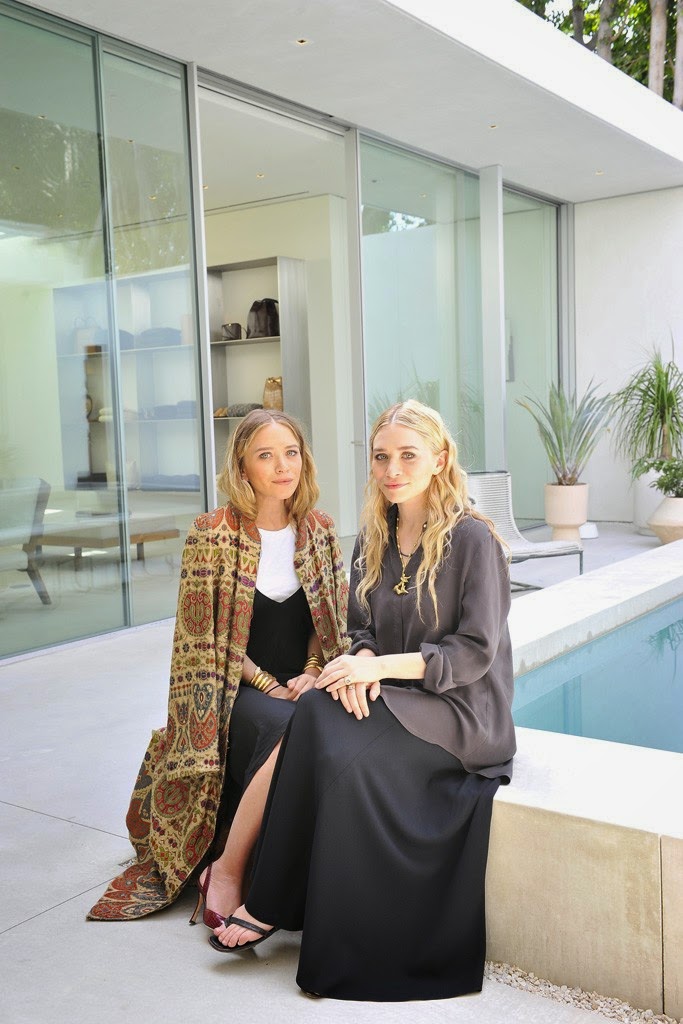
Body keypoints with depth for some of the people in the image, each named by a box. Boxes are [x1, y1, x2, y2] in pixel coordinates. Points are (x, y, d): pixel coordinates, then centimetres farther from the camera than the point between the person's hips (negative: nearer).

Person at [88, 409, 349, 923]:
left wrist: (312, 674, -6)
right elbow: (204, 636, -6)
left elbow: (333, 620, 11)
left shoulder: (319, 530, 7)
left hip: (300, 685, 4)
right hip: (239, 690, -4)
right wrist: (270, 687, -11)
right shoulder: (213, 534, -6)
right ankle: (226, 873, -16)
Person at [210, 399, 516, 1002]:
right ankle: (274, 904, -16)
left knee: (343, 751, -29)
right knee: (317, 714, -26)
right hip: (392, 701, 6)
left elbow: (475, 652, -13)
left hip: (461, 709, -5)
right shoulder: (374, 539, 10)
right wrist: (362, 663, -13)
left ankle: (271, 909, -12)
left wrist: (383, 666, -21)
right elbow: (363, 628, 12)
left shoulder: (472, 538, -10)